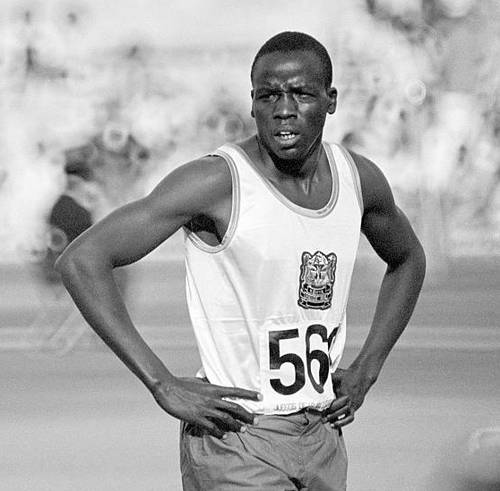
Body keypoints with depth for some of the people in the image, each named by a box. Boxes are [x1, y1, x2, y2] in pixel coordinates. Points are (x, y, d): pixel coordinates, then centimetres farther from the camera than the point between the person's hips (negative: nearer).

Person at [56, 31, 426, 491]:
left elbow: (408, 260, 26)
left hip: (323, 436, 6)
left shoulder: (359, 178, 4)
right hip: (236, 439, -6)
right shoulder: (217, 183, -15)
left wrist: (367, 368, 12)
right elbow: (81, 261, -19)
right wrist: (164, 385, -20)